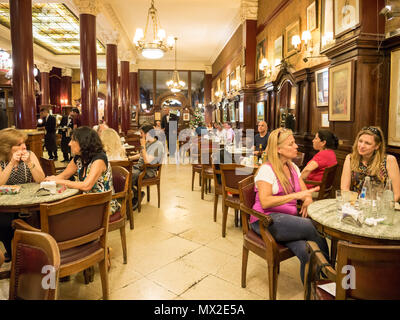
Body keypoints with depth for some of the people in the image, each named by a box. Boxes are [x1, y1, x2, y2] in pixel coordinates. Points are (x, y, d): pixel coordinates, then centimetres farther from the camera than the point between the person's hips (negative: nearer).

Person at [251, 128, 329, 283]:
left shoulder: (293, 167, 15)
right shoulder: (266, 169, -9)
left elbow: (305, 191, 19)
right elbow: (265, 202, -19)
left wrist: (308, 199, -6)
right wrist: (295, 195, -24)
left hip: (289, 218, 6)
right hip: (266, 220, -6)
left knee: (305, 250, -25)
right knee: (312, 226, -26)